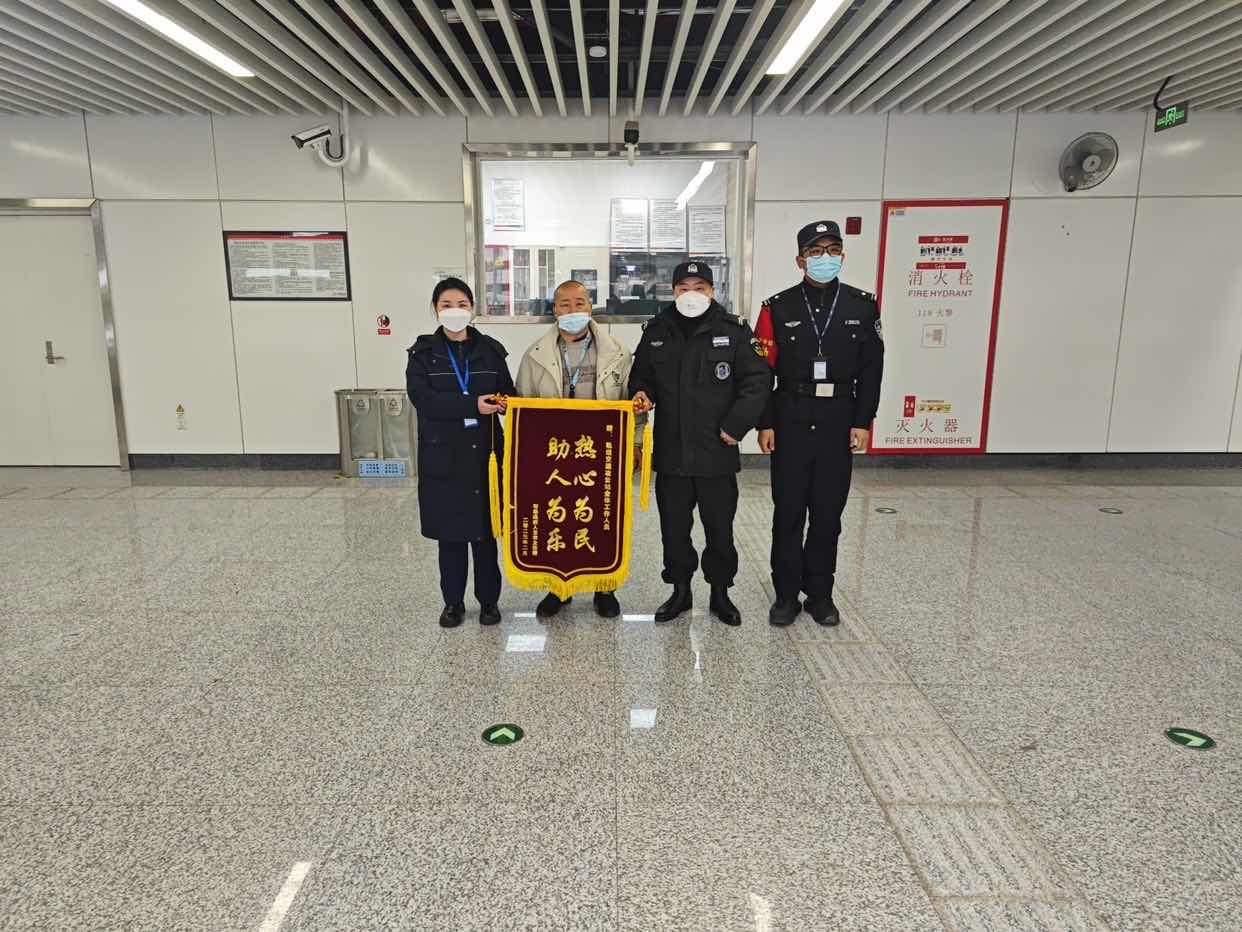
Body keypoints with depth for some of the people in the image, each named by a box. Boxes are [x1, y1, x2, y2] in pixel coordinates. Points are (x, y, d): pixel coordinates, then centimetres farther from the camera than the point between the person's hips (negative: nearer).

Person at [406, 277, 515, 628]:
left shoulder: (490, 350, 6)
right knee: (450, 533, 8)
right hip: (443, 456, 0)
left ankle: (488, 599, 22)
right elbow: (422, 397, -13)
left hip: (484, 453, 1)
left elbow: (508, 394, 8)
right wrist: (472, 405, -23)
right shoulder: (423, 353, 1)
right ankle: (453, 601, 23)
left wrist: (504, 403, -17)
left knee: (485, 530, 7)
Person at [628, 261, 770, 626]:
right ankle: (680, 590, 29)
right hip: (670, 452, 3)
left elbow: (757, 381, -5)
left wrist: (736, 426, -11)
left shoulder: (734, 331, -4)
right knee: (674, 527, 12)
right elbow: (641, 375, 17)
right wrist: (641, 393, -5)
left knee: (720, 528, 9)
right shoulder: (656, 331, 6)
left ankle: (720, 592, 27)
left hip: (717, 452, -2)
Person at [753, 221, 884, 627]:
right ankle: (786, 594, 18)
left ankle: (820, 593, 23)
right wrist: (765, 424, -5)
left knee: (828, 513, 9)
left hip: (839, 426, 2)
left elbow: (871, 369, 5)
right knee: (788, 512, 5)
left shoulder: (863, 306, 5)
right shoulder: (778, 308, 0)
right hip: (790, 425, -1)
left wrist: (863, 422, -1)